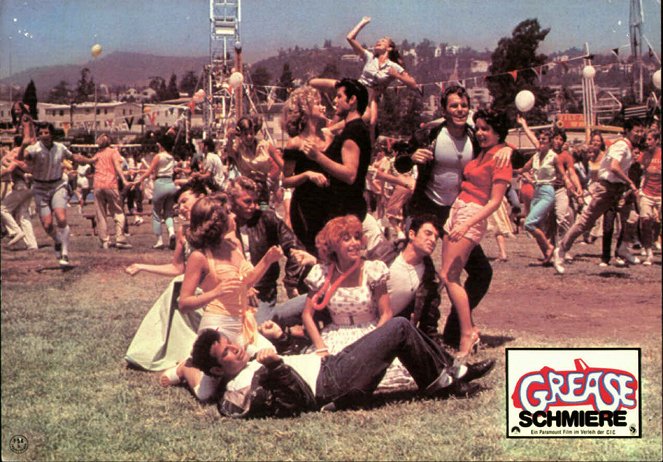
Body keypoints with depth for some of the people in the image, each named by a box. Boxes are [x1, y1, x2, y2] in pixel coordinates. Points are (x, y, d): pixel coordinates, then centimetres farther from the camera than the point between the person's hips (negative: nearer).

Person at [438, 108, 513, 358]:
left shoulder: (500, 157, -9)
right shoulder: (481, 153, 15)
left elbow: (495, 200, -15)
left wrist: (467, 224, -22)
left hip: (472, 215, -8)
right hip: (457, 209, 8)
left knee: (449, 276, -13)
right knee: (448, 275, 4)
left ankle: (467, 334, -9)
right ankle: (469, 329, 10)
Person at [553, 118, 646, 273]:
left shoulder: (629, 148, 14)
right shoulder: (621, 146, -15)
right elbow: (614, 167, -31)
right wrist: (630, 183, -26)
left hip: (619, 189, 9)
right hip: (607, 188, -9)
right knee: (586, 221, -6)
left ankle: (623, 248, 11)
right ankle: (560, 251, 1)